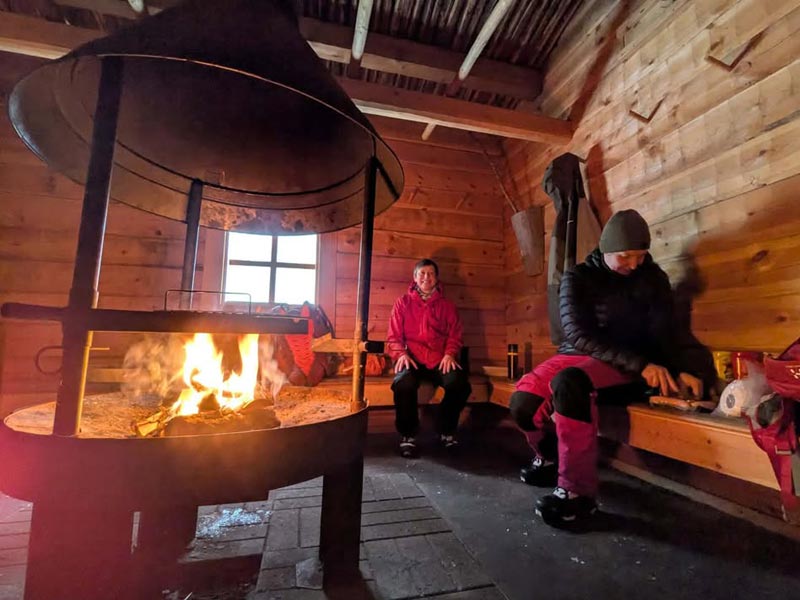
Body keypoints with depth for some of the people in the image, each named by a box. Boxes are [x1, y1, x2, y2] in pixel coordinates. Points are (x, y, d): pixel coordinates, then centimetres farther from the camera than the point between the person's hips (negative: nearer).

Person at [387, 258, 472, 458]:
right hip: (412, 359, -1)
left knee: (460, 384, -27)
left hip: (439, 360, 2)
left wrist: (449, 354, -8)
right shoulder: (403, 302, 10)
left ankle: (446, 430, 2)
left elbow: (455, 335, 12)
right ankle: (408, 434, -9)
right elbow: (393, 337, 7)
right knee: (404, 383, -35)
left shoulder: (447, 305, 15)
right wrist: (402, 354, -12)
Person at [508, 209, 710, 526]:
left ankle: (578, 491, -22)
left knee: (568, 383, -36)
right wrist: (641, 363, -26)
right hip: (576, 355, 2)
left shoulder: (653, 278, 4)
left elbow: (663, 332, 4)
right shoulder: (577, 278, -4)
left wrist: (682, 369, -17)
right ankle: (550, 457, 11)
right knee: (523, 401, -25)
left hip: (627, 368, -1)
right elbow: (578, 333, -17)